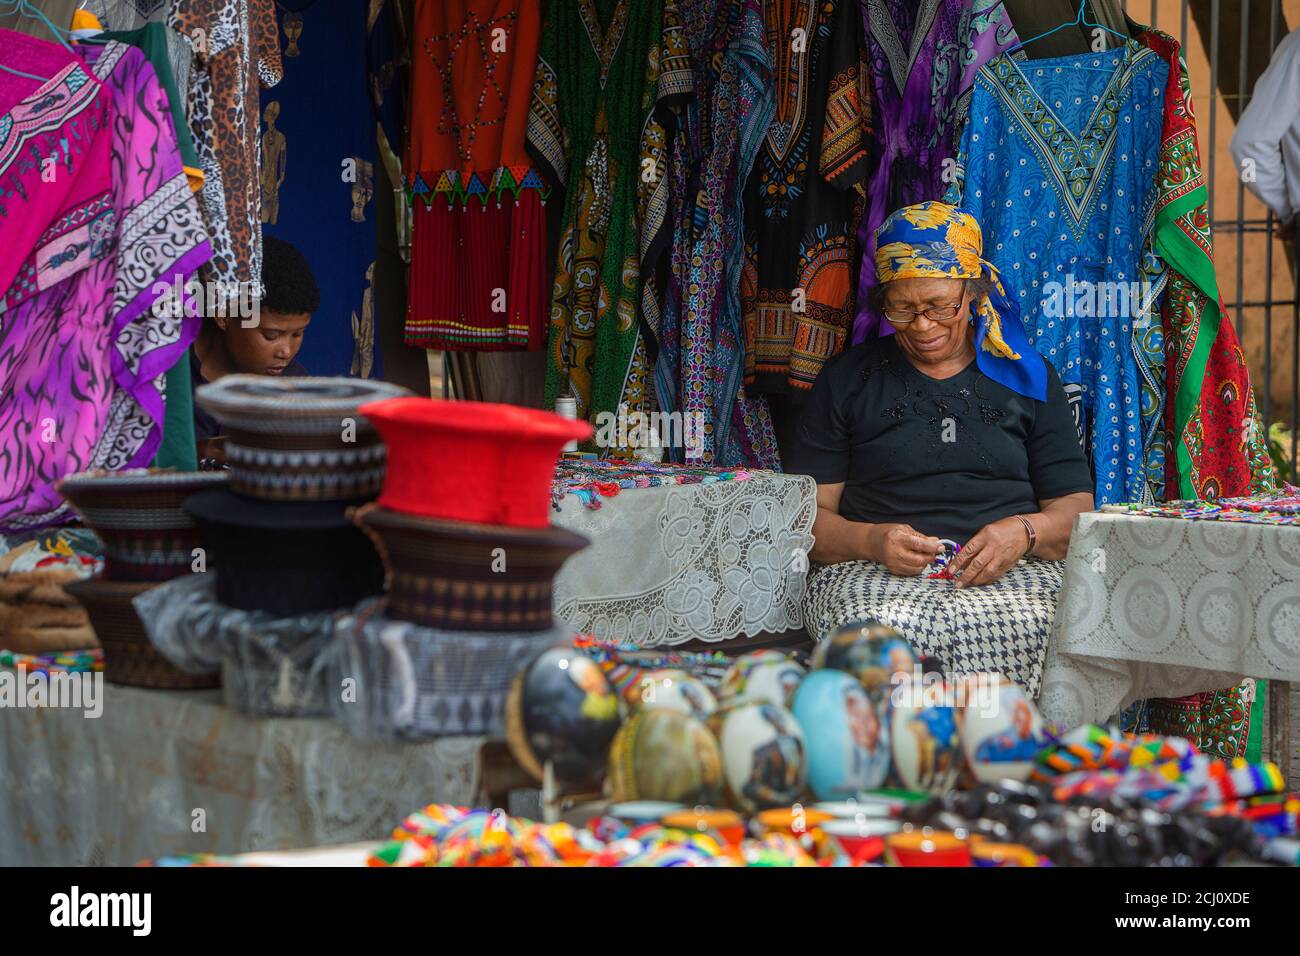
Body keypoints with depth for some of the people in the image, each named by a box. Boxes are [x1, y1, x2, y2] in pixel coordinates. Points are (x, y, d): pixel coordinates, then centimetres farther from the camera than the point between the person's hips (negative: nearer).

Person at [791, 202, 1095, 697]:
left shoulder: (1027, 377, 19)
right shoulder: (848, 378, 17)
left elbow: (1076, 507, 14)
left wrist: (1024, 532, -9)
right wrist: (868, 541, -11)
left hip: (1010, 575, 1)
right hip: (873, 575, -1)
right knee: (887, 632, -38)